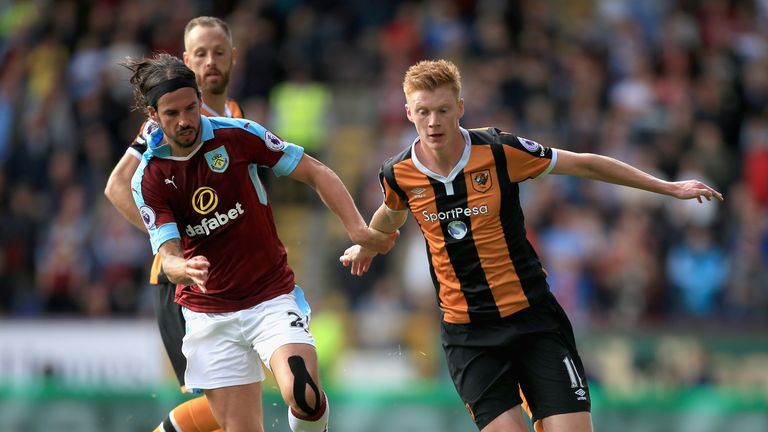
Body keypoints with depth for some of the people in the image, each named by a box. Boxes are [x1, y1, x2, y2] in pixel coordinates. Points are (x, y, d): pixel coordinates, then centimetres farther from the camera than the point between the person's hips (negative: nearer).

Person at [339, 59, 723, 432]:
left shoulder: (500, 150, -12)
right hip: (468, 335, 1)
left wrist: (669, 187, 3)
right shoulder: (398, 175, -5)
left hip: (534, 318, -1)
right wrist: (366, 247, 42)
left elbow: (583, 164, -1)